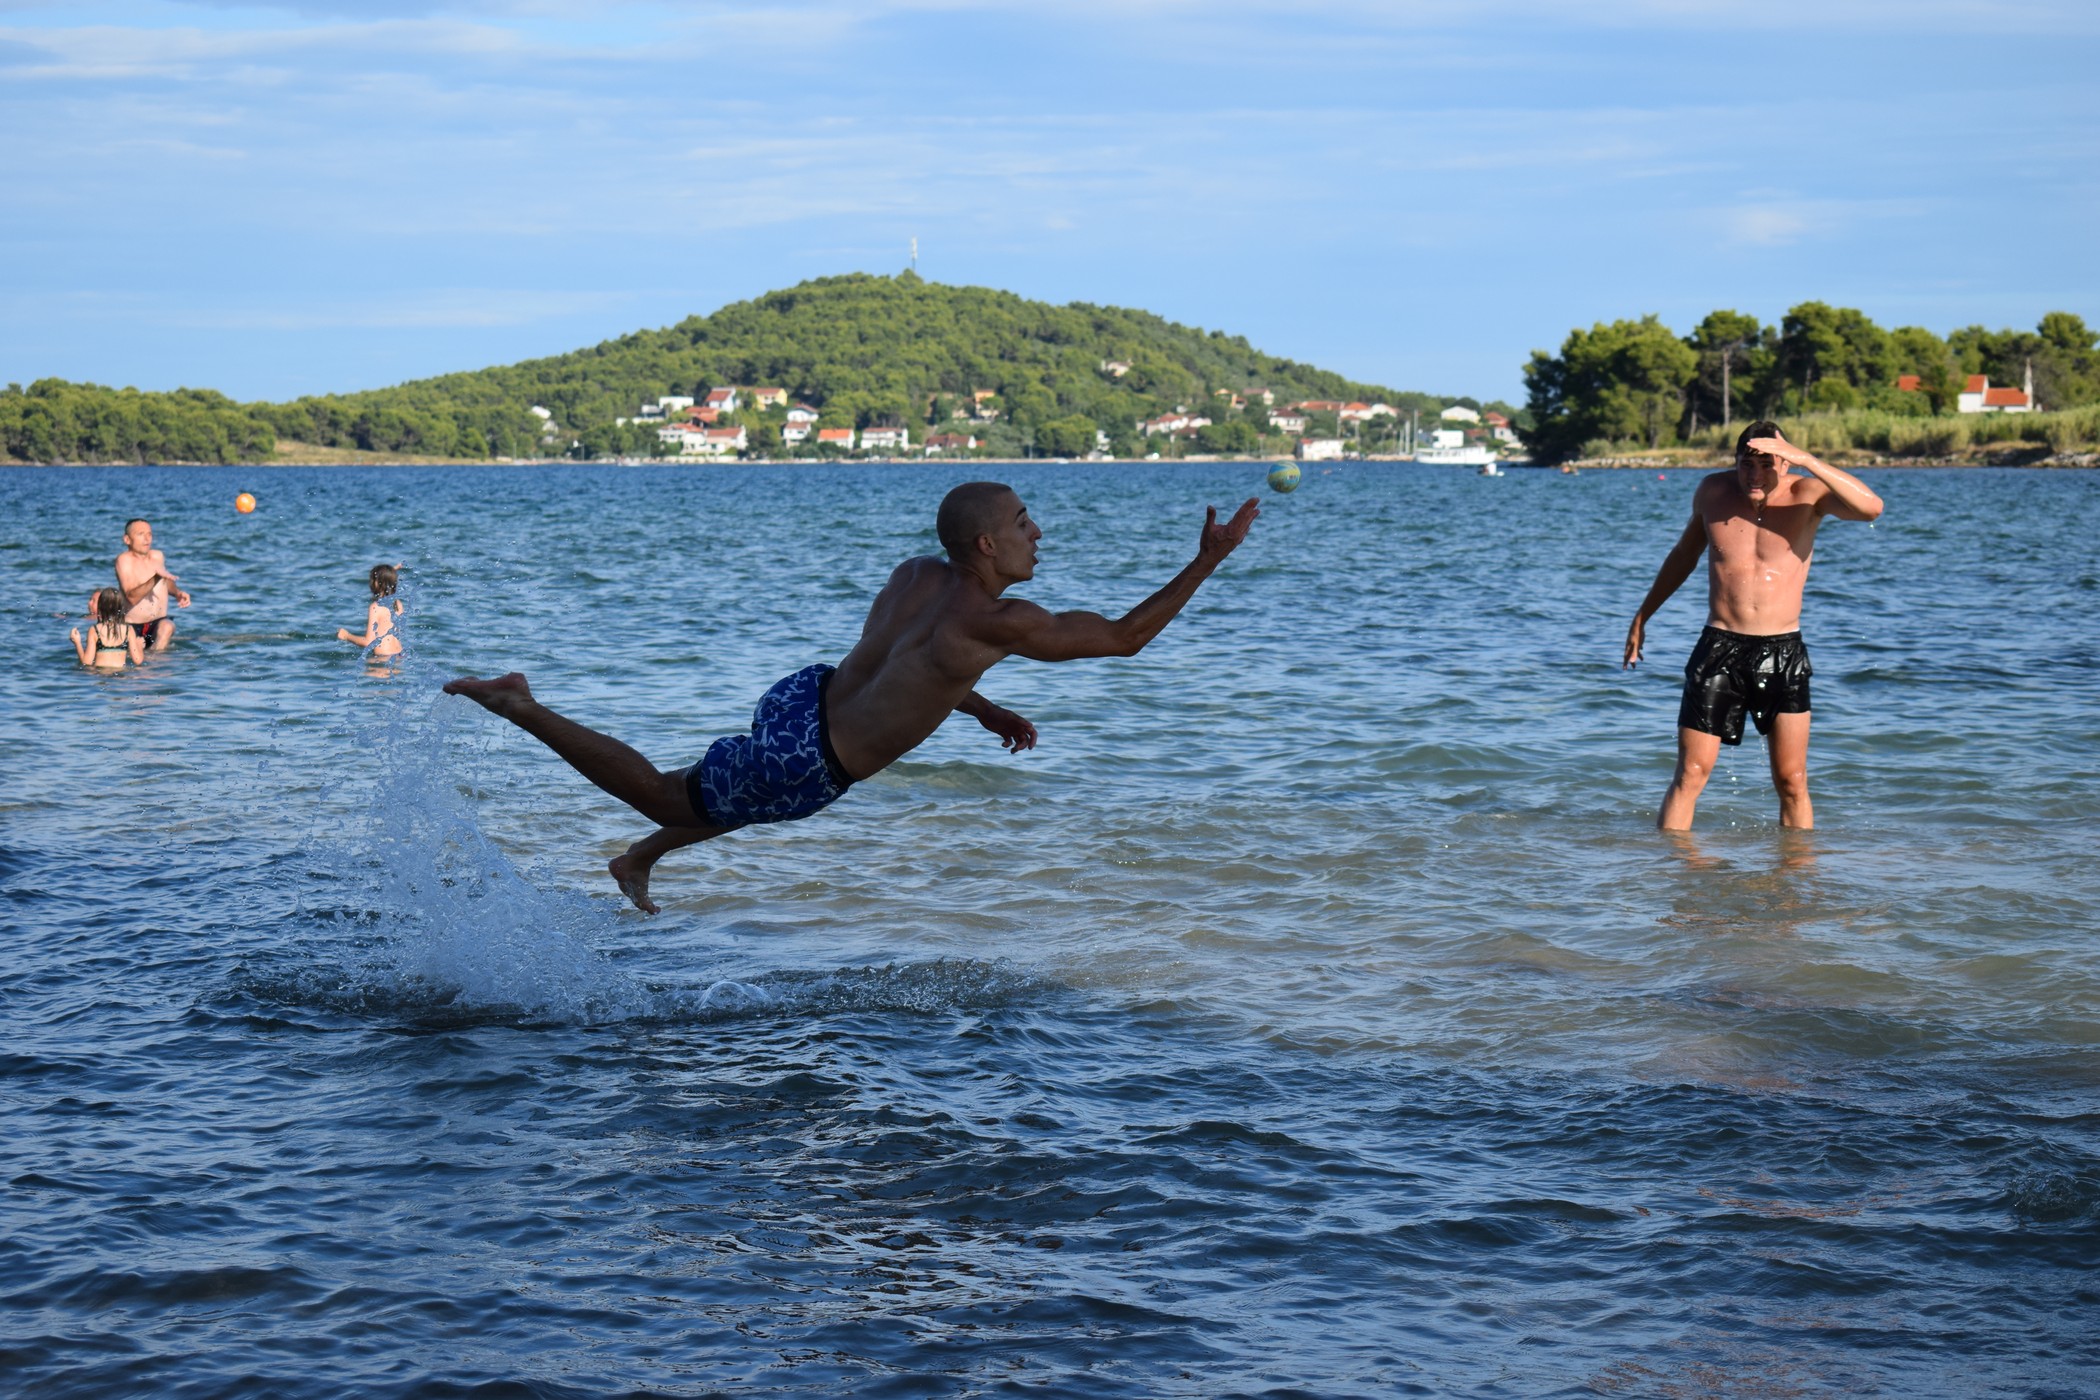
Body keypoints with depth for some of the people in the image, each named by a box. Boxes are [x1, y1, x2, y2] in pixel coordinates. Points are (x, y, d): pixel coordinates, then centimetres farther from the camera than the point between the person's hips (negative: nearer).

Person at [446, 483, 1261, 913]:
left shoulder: (920, 575, 1)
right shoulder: (995, 623, -24)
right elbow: (1122, 637, -18)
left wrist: (982, 711, 22)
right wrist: (1207, 562, -14)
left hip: (801, 697, 8)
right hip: (799, 765, -8)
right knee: (664, 798, 12)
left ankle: (637, 863, 47)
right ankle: (521, 708, 15)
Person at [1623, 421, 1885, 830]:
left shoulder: (1806, 494, -6)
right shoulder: (1713, 492, 3)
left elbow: (1871, 507, -26)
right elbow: (1684, 554, 21)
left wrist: (1805, 459, -30)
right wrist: (1643, 616, 25)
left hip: (1783, 652, -1)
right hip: (1719, 646, 1)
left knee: (1792, 783, 2)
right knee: (1690, 775, -4)